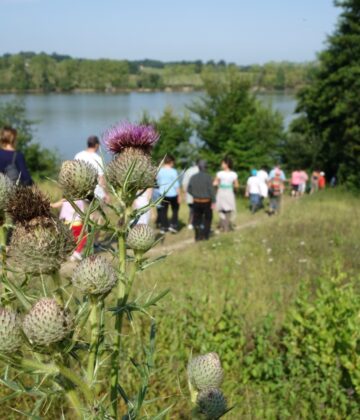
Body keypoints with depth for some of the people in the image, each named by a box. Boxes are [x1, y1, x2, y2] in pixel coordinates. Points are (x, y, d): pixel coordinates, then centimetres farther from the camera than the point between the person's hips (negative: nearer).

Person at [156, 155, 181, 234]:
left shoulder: (159, 171, 0)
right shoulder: (173, 171, -13)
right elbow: (176, 185, -12)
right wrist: (179, 195, -5)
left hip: (162, 194, 4)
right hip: (172, 194, -4)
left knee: (163, 211, 10)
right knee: (175, 210, 14)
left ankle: (163, 227, 13)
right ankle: (173, 225, 7)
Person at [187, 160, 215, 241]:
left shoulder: (193, 177, -2)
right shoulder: (208, 177, -14)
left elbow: (188, 190, 5)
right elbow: (211, 190, -17)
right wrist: (213, 201, -11)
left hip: (196, 202, 3)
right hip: (206, 202, -3)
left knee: (197, 219, 13)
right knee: (207, 218, 15)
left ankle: (198, 236, 10)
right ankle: (205, 235, 13)